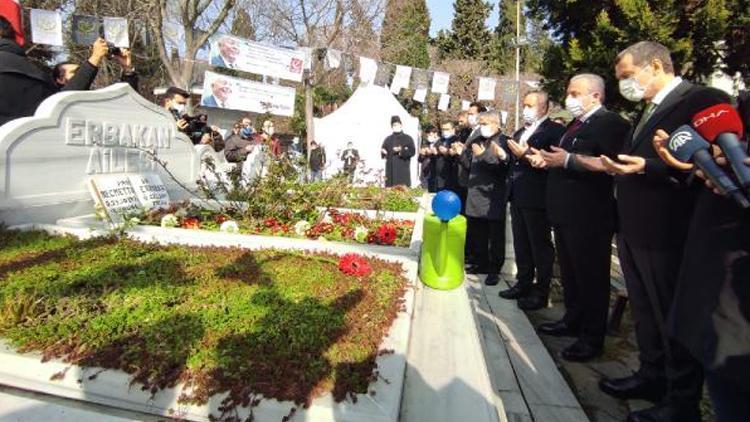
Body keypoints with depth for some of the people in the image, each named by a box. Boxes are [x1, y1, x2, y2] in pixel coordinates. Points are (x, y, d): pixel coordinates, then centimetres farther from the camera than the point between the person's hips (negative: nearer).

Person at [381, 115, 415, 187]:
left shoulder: (408, 138, 7)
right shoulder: (388, 139, 15)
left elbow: (412, 152, -2)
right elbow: (383, 154, 12)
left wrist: (401, 151, -15)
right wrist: (384, 153, -11)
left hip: (403, 169, -2)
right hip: (390, 170, 2)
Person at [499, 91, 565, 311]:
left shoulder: (555, 131, -8)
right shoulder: (519, 132, 17)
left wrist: (526, 156, -22)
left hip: (537, 198, -7)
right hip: (517, 197, 8)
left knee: (540, 245, 4)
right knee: (521, 245, 15)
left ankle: (541, 292, 16)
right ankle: (523, 284, 28)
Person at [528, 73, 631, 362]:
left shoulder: (610, 123, -10)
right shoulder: (576, 124, 19)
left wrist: (569, 159, -22)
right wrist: (547, 160, 7)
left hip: (589, 216, -9)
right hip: (566, 212, 9)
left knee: (591, 275, 1)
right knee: (569, 272, 18)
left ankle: (592, 338, 14)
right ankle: (573, 320, 33)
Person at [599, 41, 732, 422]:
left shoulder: (704, 100, -11)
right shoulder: (649, 110, 17)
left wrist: (646, 166, -28)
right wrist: (618, 165, 3)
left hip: (667, 232, -9)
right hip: (634, 230, 9)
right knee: (644, 312, 20)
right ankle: (652, 376, 37)